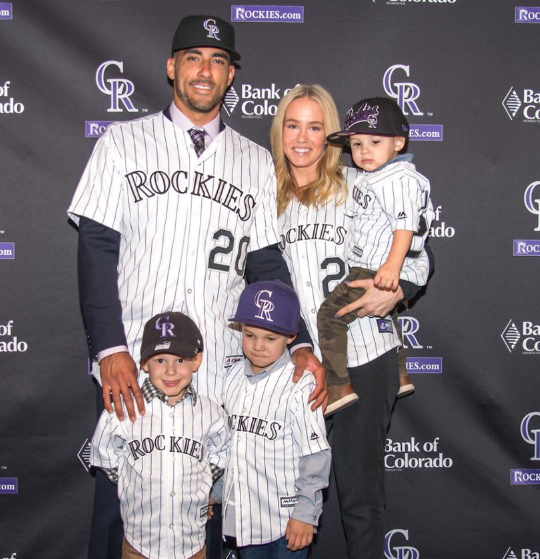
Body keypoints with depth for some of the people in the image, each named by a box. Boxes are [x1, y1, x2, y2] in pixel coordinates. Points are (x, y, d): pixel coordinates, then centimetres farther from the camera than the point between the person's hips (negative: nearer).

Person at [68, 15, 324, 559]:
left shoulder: (256, 162, 11)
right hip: (130, 362, -1)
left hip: (219, 369, 2)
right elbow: (96, 249, -2)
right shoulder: (124, 142, 5)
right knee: (120, 498, 5)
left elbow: (267, 264, 10)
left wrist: (299, 345, -4)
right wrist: (110, 349, -13)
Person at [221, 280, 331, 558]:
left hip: (285, 519, -6)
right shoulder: (234, 377, 3)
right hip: (243, 515, 6)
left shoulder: (299, 386, -18)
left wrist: (305, 513, -13)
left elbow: (315, 457, -15)